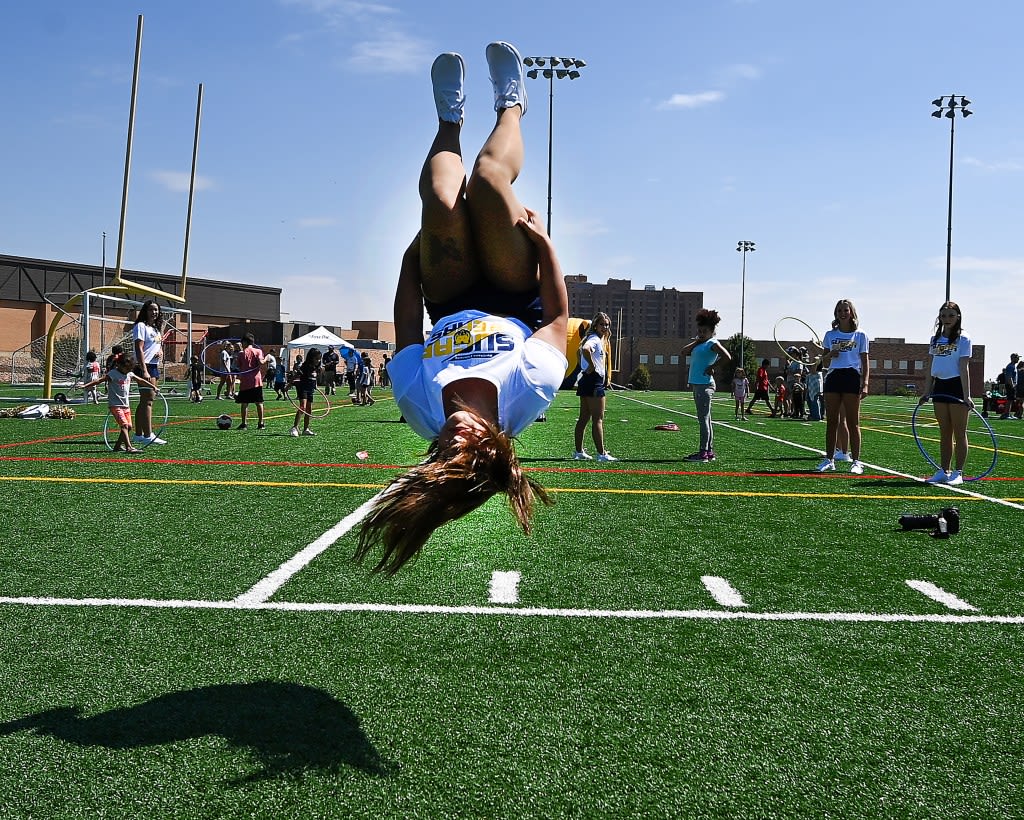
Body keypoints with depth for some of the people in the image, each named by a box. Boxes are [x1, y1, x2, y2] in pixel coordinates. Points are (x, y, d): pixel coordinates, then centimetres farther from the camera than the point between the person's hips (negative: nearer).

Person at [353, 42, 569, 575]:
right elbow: (558, 315, -24)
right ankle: (509, 106, 20)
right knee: (486, 179, -17)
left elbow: (407, 333, -20)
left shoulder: (422, 406, -38)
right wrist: (543, 241, -19)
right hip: (515, 305, 0)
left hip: (451, 309, 1)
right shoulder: (529, 392, -42)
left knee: (441, 201, -19)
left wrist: (412, 256, -10)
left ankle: (450, 120, 20)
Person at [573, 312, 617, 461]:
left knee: (584, 418, 12)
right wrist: (592, 365, -23)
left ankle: (579, 451, 17)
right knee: (598, 419, -8)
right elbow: (585, 349, -36)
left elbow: (581, 350, 34)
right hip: (594, 381, -10)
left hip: (586, 380, 10)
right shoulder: (595, 339, -13)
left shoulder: (599, 339, 18)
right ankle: (601, 454, -7)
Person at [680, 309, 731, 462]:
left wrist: (712, 367, -14)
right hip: (697, 384, 9)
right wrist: (697, 340, 4)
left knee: (704, 419, -8)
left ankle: (703, 453, -7)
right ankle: (709, 451, 17)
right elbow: (684, 351, 11)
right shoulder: (700, 343, 17)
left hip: (705, 385, -9)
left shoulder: (713, 343, -9)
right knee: (705, 419, 12)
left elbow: (728, 358, -21)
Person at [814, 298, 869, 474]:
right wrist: (830, 355, -7)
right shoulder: (830, 335, 13)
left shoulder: (860, 335, 5)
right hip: (833, 377, 3)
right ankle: (829, 460, 9)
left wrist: (865, 384, -9)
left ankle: (856, 461, 1)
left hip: (852, 377, -3)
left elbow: (865, 362, 2)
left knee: (853, 422, -2)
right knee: (831, 421, 3)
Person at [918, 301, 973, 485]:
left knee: (959, 433, 1)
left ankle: (958, 473, 6)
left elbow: (964, 368, -12)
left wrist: (967, 396, -18)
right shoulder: (935, 339, 11)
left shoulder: (963, 339, -6)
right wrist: (926, 393, 12)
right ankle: (943, 471, 15)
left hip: (957, 387, -6)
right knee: (944, 433, 10)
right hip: (940, 387, 6)